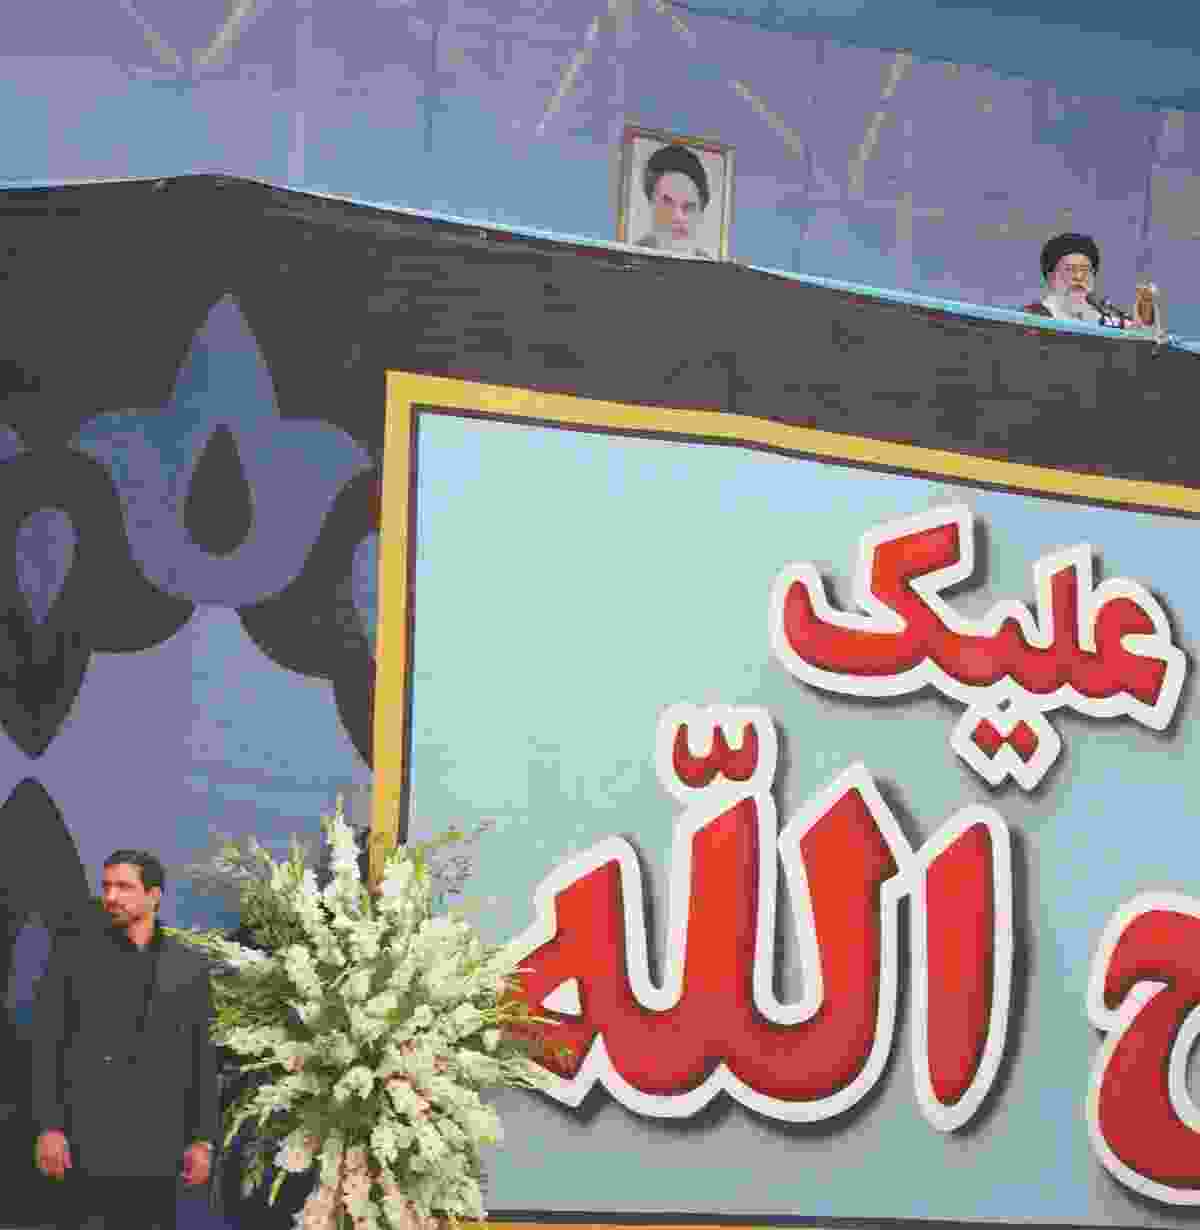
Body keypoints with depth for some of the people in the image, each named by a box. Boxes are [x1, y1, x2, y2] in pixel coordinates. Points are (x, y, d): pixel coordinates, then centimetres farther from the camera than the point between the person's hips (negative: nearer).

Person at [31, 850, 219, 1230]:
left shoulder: (190, 967, 8)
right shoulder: (74, 948, 3)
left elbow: (202, 1059, 10)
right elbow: (46, 1042, 1)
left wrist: (203, 1140, 4)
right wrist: (47, 1127, -8)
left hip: (156, 1150, 2)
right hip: (86, 1141, -2)